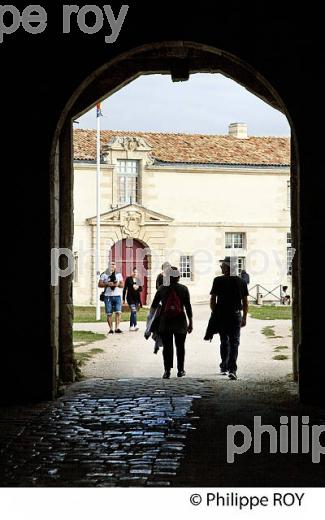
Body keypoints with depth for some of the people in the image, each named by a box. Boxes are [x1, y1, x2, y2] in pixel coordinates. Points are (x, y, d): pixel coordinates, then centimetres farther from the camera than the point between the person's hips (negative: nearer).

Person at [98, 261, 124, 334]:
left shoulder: (119, 275, 16)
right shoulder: (104, 275, 9)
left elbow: (122, 285, 12)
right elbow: (99, 284, 2)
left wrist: (118, 284, -10)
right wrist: (107, 284, -14)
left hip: (117, 296, 1)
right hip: (108, 296, -1)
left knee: (118, 312, -11)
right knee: (109, 314, -1)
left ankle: (117, 328, -9)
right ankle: (111, 329, 5)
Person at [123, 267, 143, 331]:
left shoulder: (138, 280, 11)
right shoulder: (128, 279, -1)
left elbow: (141, 289, 11)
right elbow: (125, 289, 0)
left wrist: (137, 288, -13)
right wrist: (123, 299, -1)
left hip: (137, 298, 5)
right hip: (130, 298, -5)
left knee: (133, 312, 9)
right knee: (133, 311, -16)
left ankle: (131, 326, 16)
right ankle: (135, 325, -21)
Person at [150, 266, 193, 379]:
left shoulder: (162, 289, 0)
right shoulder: (183, 289, -2)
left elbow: (154, 305, 3)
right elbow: (188, 307, -1)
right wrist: (190, 323, 5)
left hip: (165, 322, 0)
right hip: (180, 322, 0)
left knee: (167, 347, 3)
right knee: (180, 346, 11)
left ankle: (167, 370, -5)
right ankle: (180, 370, 15)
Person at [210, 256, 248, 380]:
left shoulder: (218, 281, -6)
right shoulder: (241, 282, 1)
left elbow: (212, 300, -6)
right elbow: (245, 302, 3)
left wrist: (215, 313, 6)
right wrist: (244, 318, 10)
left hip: (221, 315, 0)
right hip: (236, 315, 0)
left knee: (224, 342, 16)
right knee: (234, 342, 0)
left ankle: (224, 367, 22)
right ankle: (232, 369, -13)